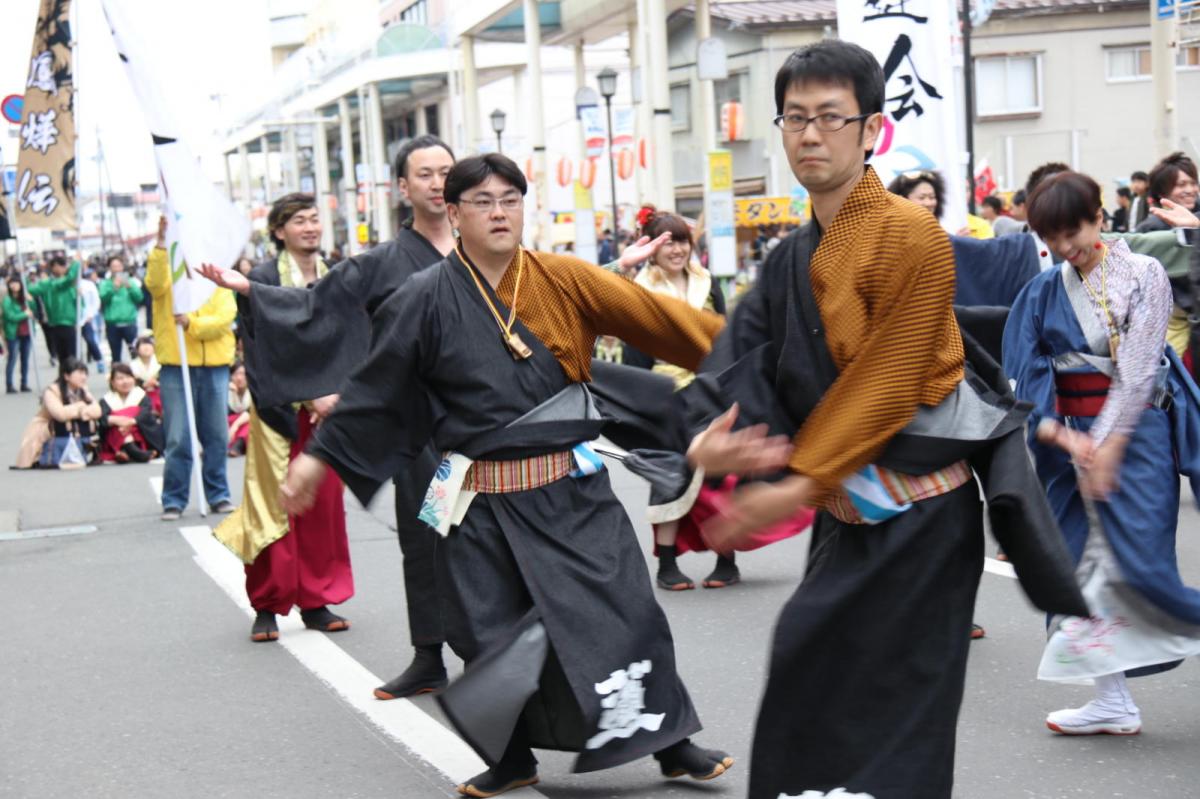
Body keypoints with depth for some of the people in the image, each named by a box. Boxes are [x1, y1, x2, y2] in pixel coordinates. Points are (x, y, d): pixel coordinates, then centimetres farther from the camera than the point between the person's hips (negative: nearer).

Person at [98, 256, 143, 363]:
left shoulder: (130, 281, 11)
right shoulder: (105, 283, 8)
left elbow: (139, 297, -2)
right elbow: (103, 298, -10)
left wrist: (129, 287, -17)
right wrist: (113, 287, -23)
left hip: (129, 322, 0)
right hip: (112, 324, 0)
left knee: (135, 351, -13)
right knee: (115, 354, 6)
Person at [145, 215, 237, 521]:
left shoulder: (218, 282, 9)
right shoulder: (169, 277, 5)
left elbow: (224, 320, -5)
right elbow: (154, 282, -19)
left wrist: (192, 323, -21)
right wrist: (161, 245, -30)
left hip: (214, 366, 2)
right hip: (176, 368, -2)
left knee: (216, 436, 7)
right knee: (178, 438, -3)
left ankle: (218, 494, 18)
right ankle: (174, 500, 5)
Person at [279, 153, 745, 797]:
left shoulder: (563, 280, -1)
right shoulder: (429, 300, -3)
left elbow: (654, 316, -5)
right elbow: (376, 388, 5)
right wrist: (318, 457, 7)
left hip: (569, 489, 0)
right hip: (483, 502, 0)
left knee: (622, 611, -2)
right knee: (494, 634, 6)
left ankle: (667, 739, 15)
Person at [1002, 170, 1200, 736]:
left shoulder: (1143, 274, -5)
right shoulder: (1044, 292, 7)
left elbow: (1138, 369, -12)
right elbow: (1027, 375, 1)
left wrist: (1108, 446, -17)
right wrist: (1064, 436, -15)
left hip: (1136, 430, -5)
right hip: (1072, 433, 5)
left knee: (1135, 555, -11)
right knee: (1087, 559, 3)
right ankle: (1112, 701, 8)